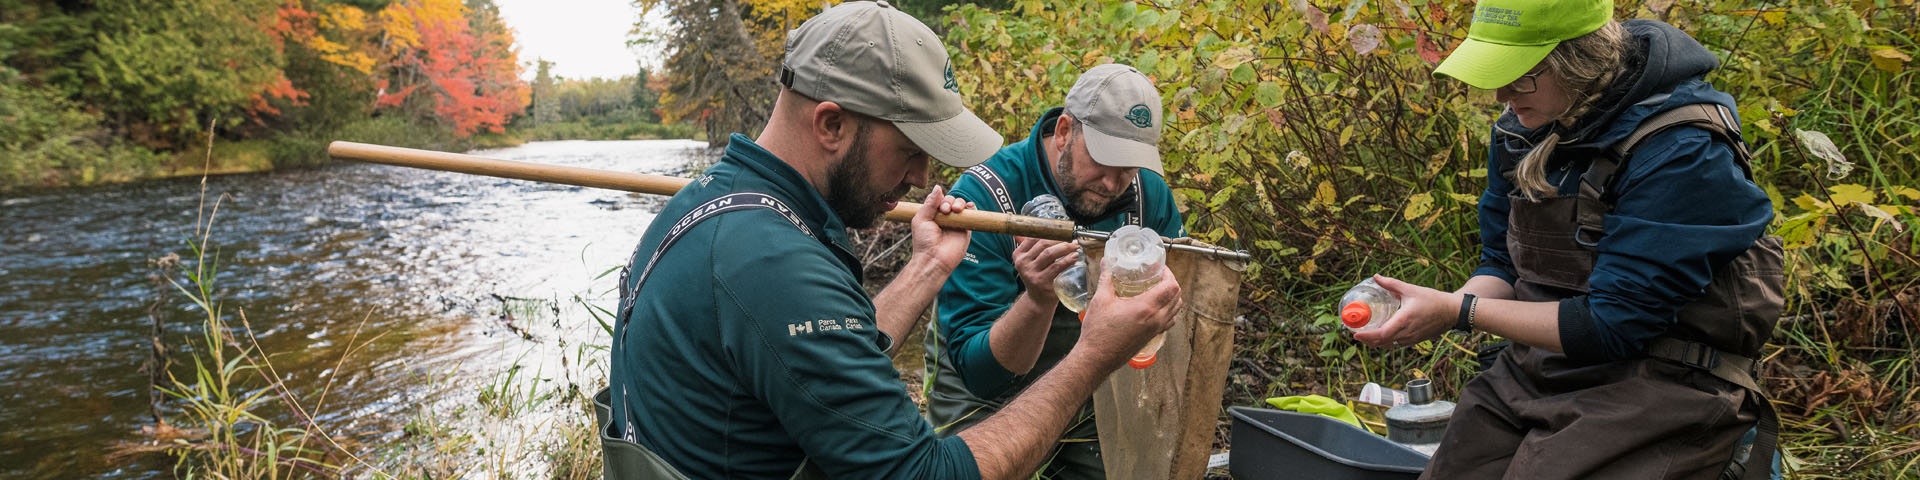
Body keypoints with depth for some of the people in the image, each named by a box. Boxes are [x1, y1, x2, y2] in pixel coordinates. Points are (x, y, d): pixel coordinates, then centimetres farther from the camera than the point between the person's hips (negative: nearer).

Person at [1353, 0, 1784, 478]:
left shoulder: (1680, 152, -19)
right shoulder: (1522, 129, 3)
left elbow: (1615, 324, -21)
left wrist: (1459, 312, -20)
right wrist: (1434, 311, -11)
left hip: (1661, 382, -6)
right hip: (1537, 365, 6)